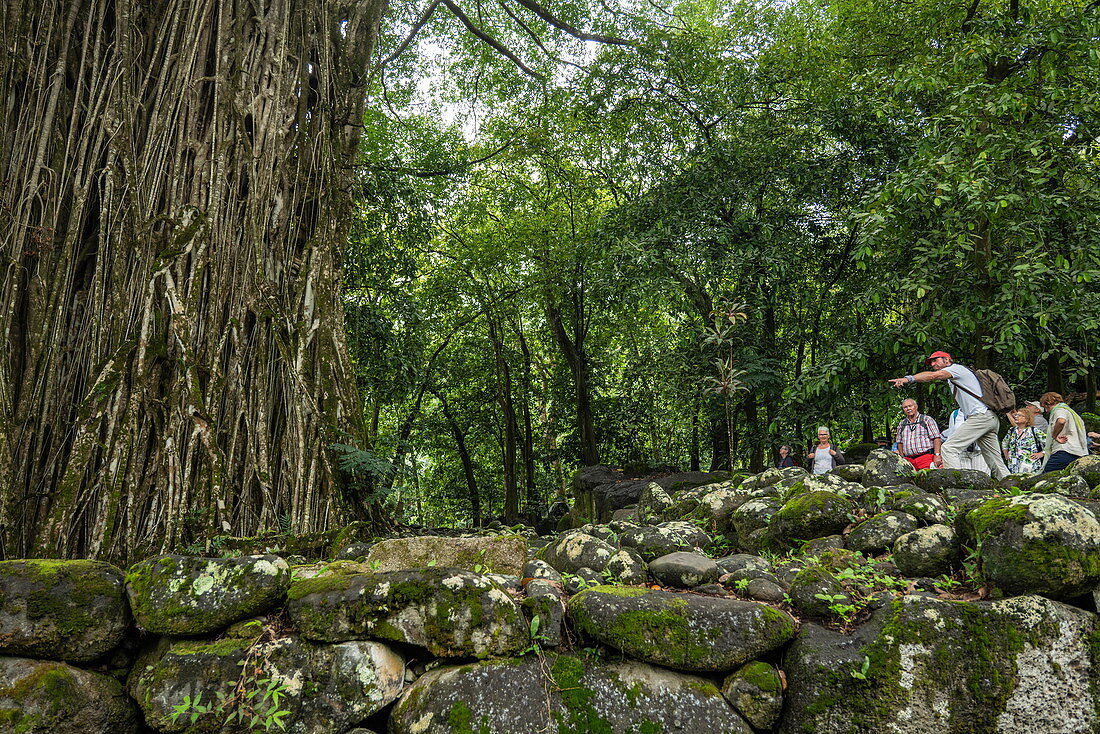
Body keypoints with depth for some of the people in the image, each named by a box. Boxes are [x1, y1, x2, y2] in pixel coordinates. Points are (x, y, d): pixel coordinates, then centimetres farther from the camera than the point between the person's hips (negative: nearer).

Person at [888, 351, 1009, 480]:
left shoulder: (956, 368, 2)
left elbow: (933, 376, -18)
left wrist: (908, 378, -30)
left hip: (981, 415, -10)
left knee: (949, 448, -19)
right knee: (997, 465, 10)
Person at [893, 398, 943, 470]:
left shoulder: (927, 420, 8)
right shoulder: (901, 424, 18)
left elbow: (936, 438, 0)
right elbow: (899, 443, 22)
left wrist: (937, 455, -11)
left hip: (926, 458, -3)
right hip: (909, 461, 3)